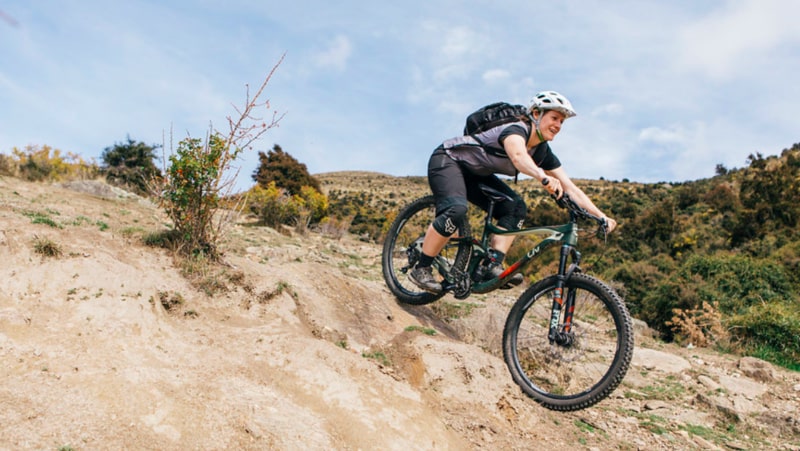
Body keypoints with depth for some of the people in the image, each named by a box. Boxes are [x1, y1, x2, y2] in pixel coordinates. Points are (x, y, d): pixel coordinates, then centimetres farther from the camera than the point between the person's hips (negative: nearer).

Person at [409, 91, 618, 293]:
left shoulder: (543, 152, -3)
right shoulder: (516, 130, -26)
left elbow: (571, 188, -5)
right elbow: (518, 156, -51)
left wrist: (601, 216, -14)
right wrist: (543, 178, -69)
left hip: (474, 175, 8)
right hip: (447, 159, -8)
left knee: (516, 207, -9)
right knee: (456, 209, -33)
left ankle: (492, 266, -13)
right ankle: (421, 268, -20)